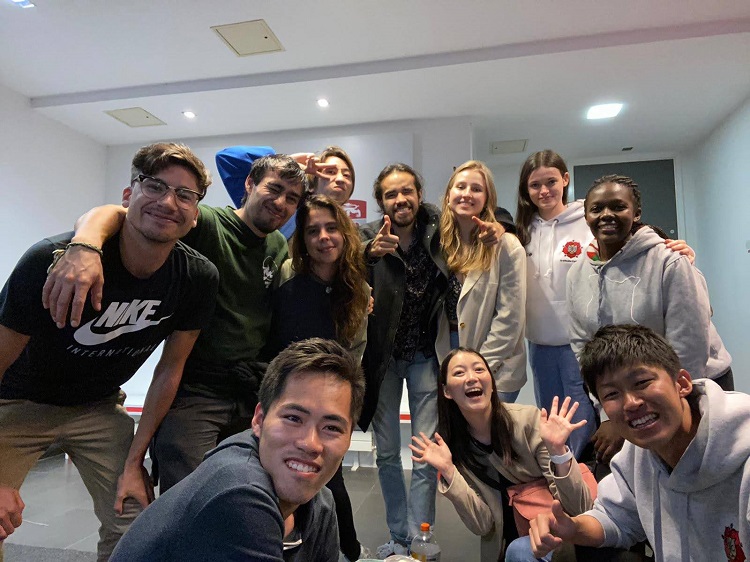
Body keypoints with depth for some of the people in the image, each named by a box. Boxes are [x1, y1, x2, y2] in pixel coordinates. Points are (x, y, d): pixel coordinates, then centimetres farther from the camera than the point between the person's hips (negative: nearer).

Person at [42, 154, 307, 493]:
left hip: (256, 397, 6)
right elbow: (113, 213, -20)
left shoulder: (280, 248, 10)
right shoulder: (205, 223, -9)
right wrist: (86, 244, -43)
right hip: (194, 389, -5)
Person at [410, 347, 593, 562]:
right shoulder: (453, 447, -8)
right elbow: (483, 525, -10)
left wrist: (557, 450, -34)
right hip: (514, 541, 3)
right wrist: (448, 471, -22)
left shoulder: (528, 420, -19)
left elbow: (578, 509, -17)